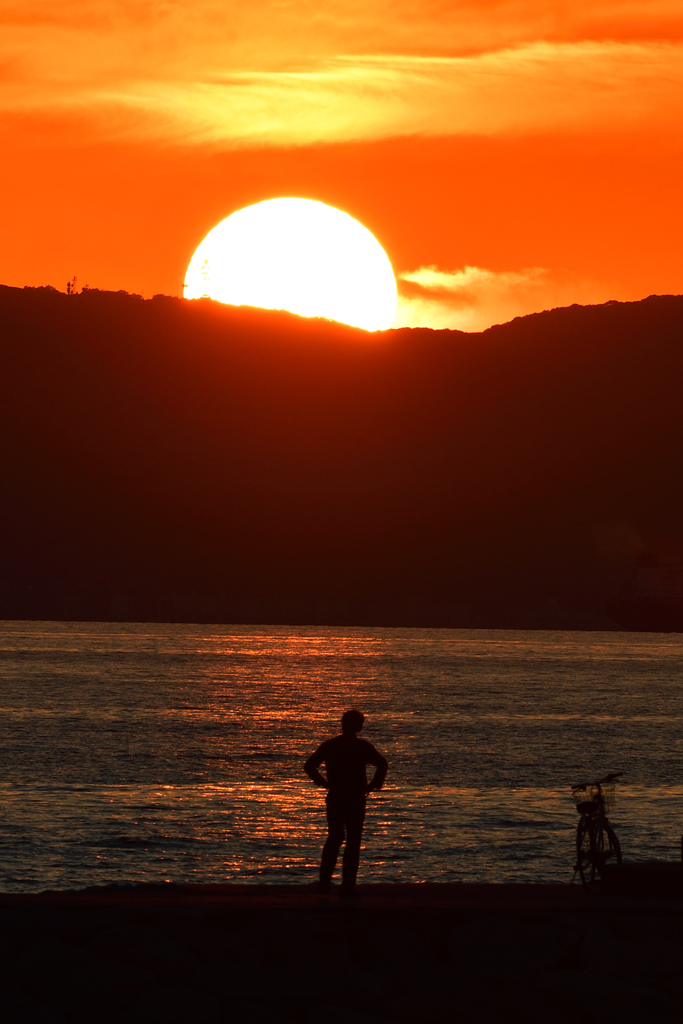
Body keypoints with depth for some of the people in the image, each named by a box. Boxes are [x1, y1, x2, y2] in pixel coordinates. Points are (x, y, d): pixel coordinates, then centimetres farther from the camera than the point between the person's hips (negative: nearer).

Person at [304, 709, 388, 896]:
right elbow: (382, 764, -18)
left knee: (334, 838, 16)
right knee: (353, 841, 3)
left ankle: (324, 881, 10)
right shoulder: (363, 747, -5)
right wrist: (372, 785, -7)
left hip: (334, 798, 3)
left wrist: (324, 783, 8)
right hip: (356, 799, -3)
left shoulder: (329, 745, 4)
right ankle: (348, 886, 0)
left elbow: (309, 766, 1)